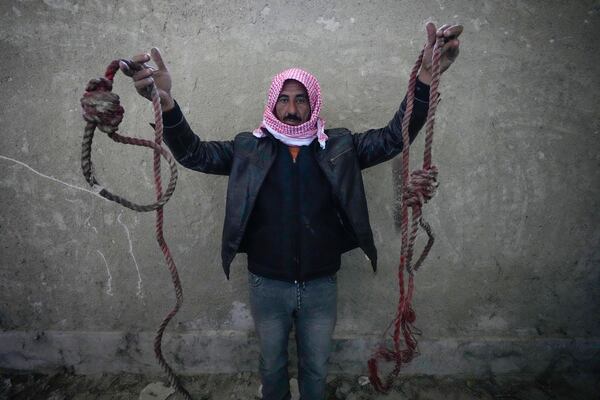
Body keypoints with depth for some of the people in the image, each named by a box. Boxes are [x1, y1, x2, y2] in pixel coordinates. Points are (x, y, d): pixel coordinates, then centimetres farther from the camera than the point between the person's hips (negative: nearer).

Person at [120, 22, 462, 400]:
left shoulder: (340, 147, -4)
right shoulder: (249, 148, -5)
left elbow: (394, 137, -10)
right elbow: (194, 153, -12)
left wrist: (425, 77, -25)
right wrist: (166, 102, -32)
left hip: (321, 286, 0)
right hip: (267, 285, 0)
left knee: (316, 368, 22)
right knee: (272, 365, 24)